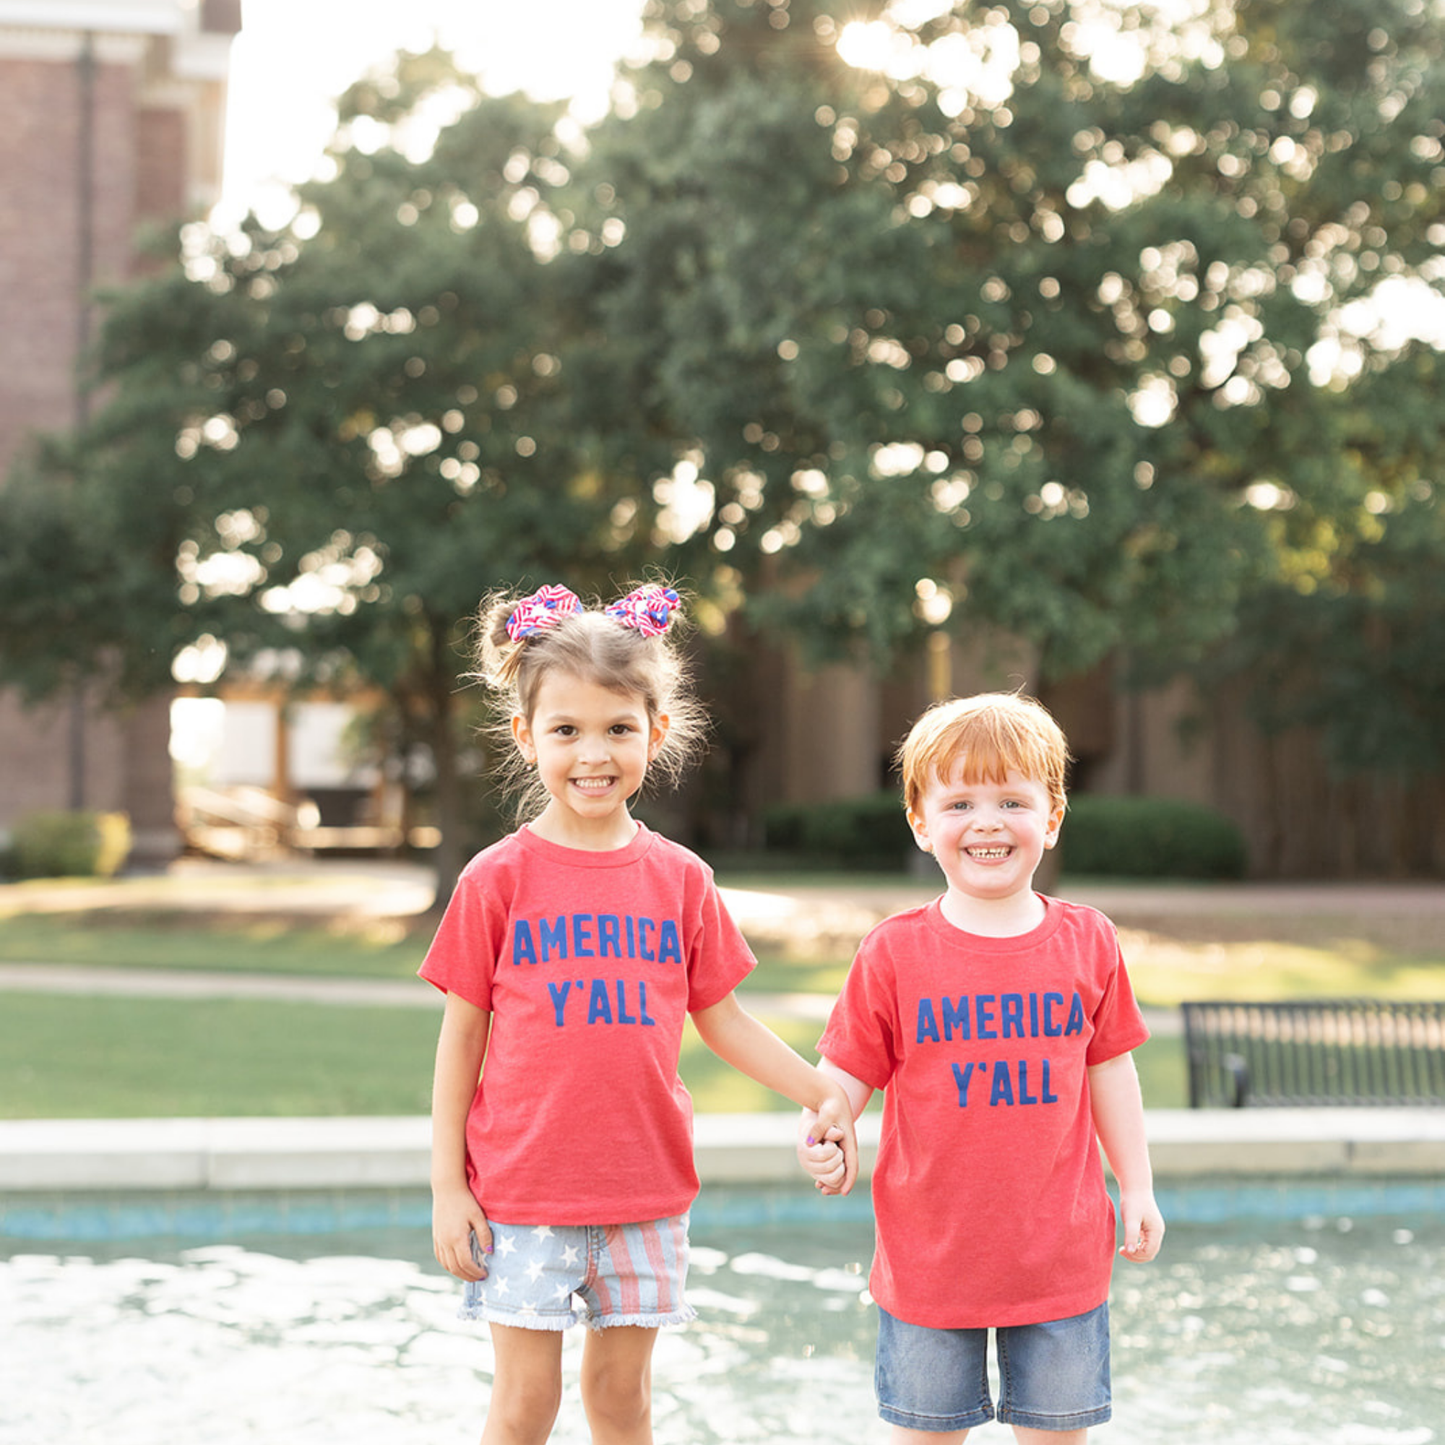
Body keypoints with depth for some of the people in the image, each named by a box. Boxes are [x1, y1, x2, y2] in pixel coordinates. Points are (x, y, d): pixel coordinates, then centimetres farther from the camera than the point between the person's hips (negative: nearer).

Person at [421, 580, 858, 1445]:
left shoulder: (681, 879, 2)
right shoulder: (498, 880, -5)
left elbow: (722, 1018, 9)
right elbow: (463, 1035, -1)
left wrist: (824, 1093, -1)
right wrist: (447, 1186, -3)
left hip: (646, 1192, 2)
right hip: (522, 1191, -2)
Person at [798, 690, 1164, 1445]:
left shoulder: (1087, 942, -1)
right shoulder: (894, 951, -7)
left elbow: (1109, 1070, 8)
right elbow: (848, 1071, -4)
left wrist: (1137, 1188, 11)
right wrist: (818, 1135, -23)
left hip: (1060, 1252, 1)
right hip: (928, 1256, -1)